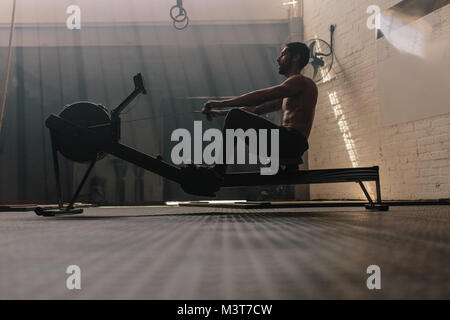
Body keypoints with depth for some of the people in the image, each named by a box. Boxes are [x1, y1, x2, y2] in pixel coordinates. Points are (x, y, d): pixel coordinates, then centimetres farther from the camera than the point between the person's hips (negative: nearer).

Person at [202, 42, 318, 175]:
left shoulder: (302, 82, -3)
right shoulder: (290, 89, 27)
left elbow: (262, 96, -13)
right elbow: (258, 108, 27)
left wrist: (222, 103, -13)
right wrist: (223, 113, 20)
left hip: (292, 143, -10)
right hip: (286, 143, 10)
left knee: (235, 116, -17)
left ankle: (217, 173, -19)